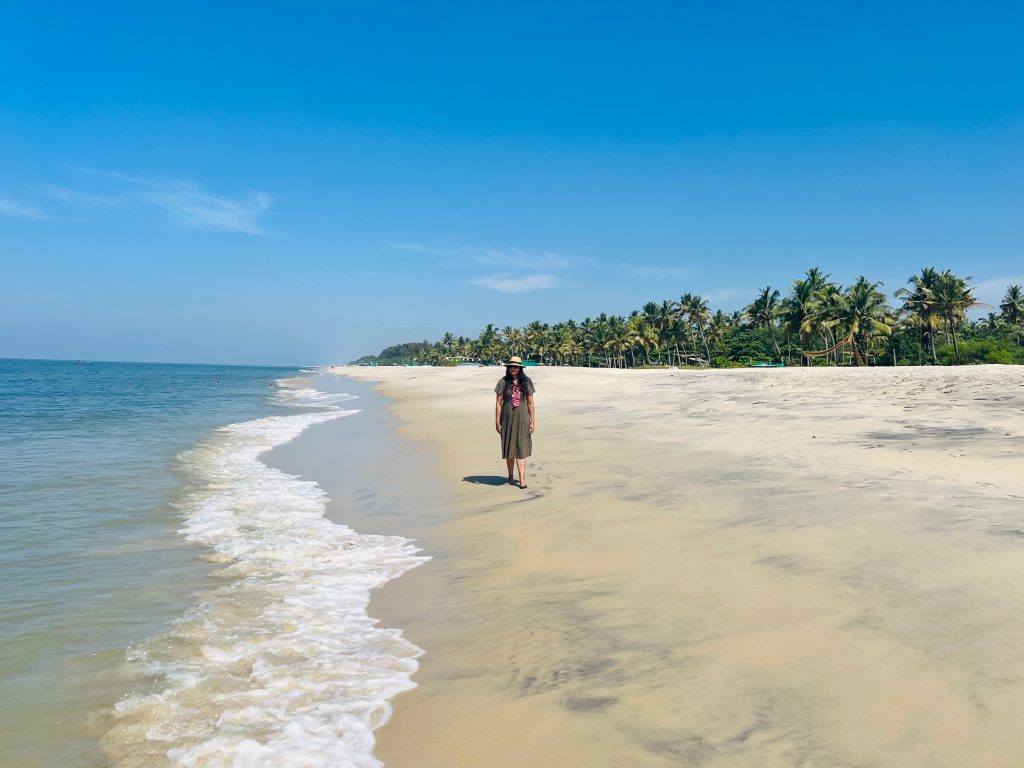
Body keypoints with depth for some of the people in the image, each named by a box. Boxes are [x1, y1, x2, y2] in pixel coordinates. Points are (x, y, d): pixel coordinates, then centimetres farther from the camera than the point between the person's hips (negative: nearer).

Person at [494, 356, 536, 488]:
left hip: (522, 420, 0)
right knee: (509, 448, 9)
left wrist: (533, 421, 1)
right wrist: (497, 422, -3)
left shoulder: (526, 382, 1)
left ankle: (522, 479, -6)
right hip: (508, 419, 0)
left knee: (521, 448, -4)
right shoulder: (503, 382, -2)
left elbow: (530, 403, 3)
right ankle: (510, 476, 23)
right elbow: (498, 403, -1)